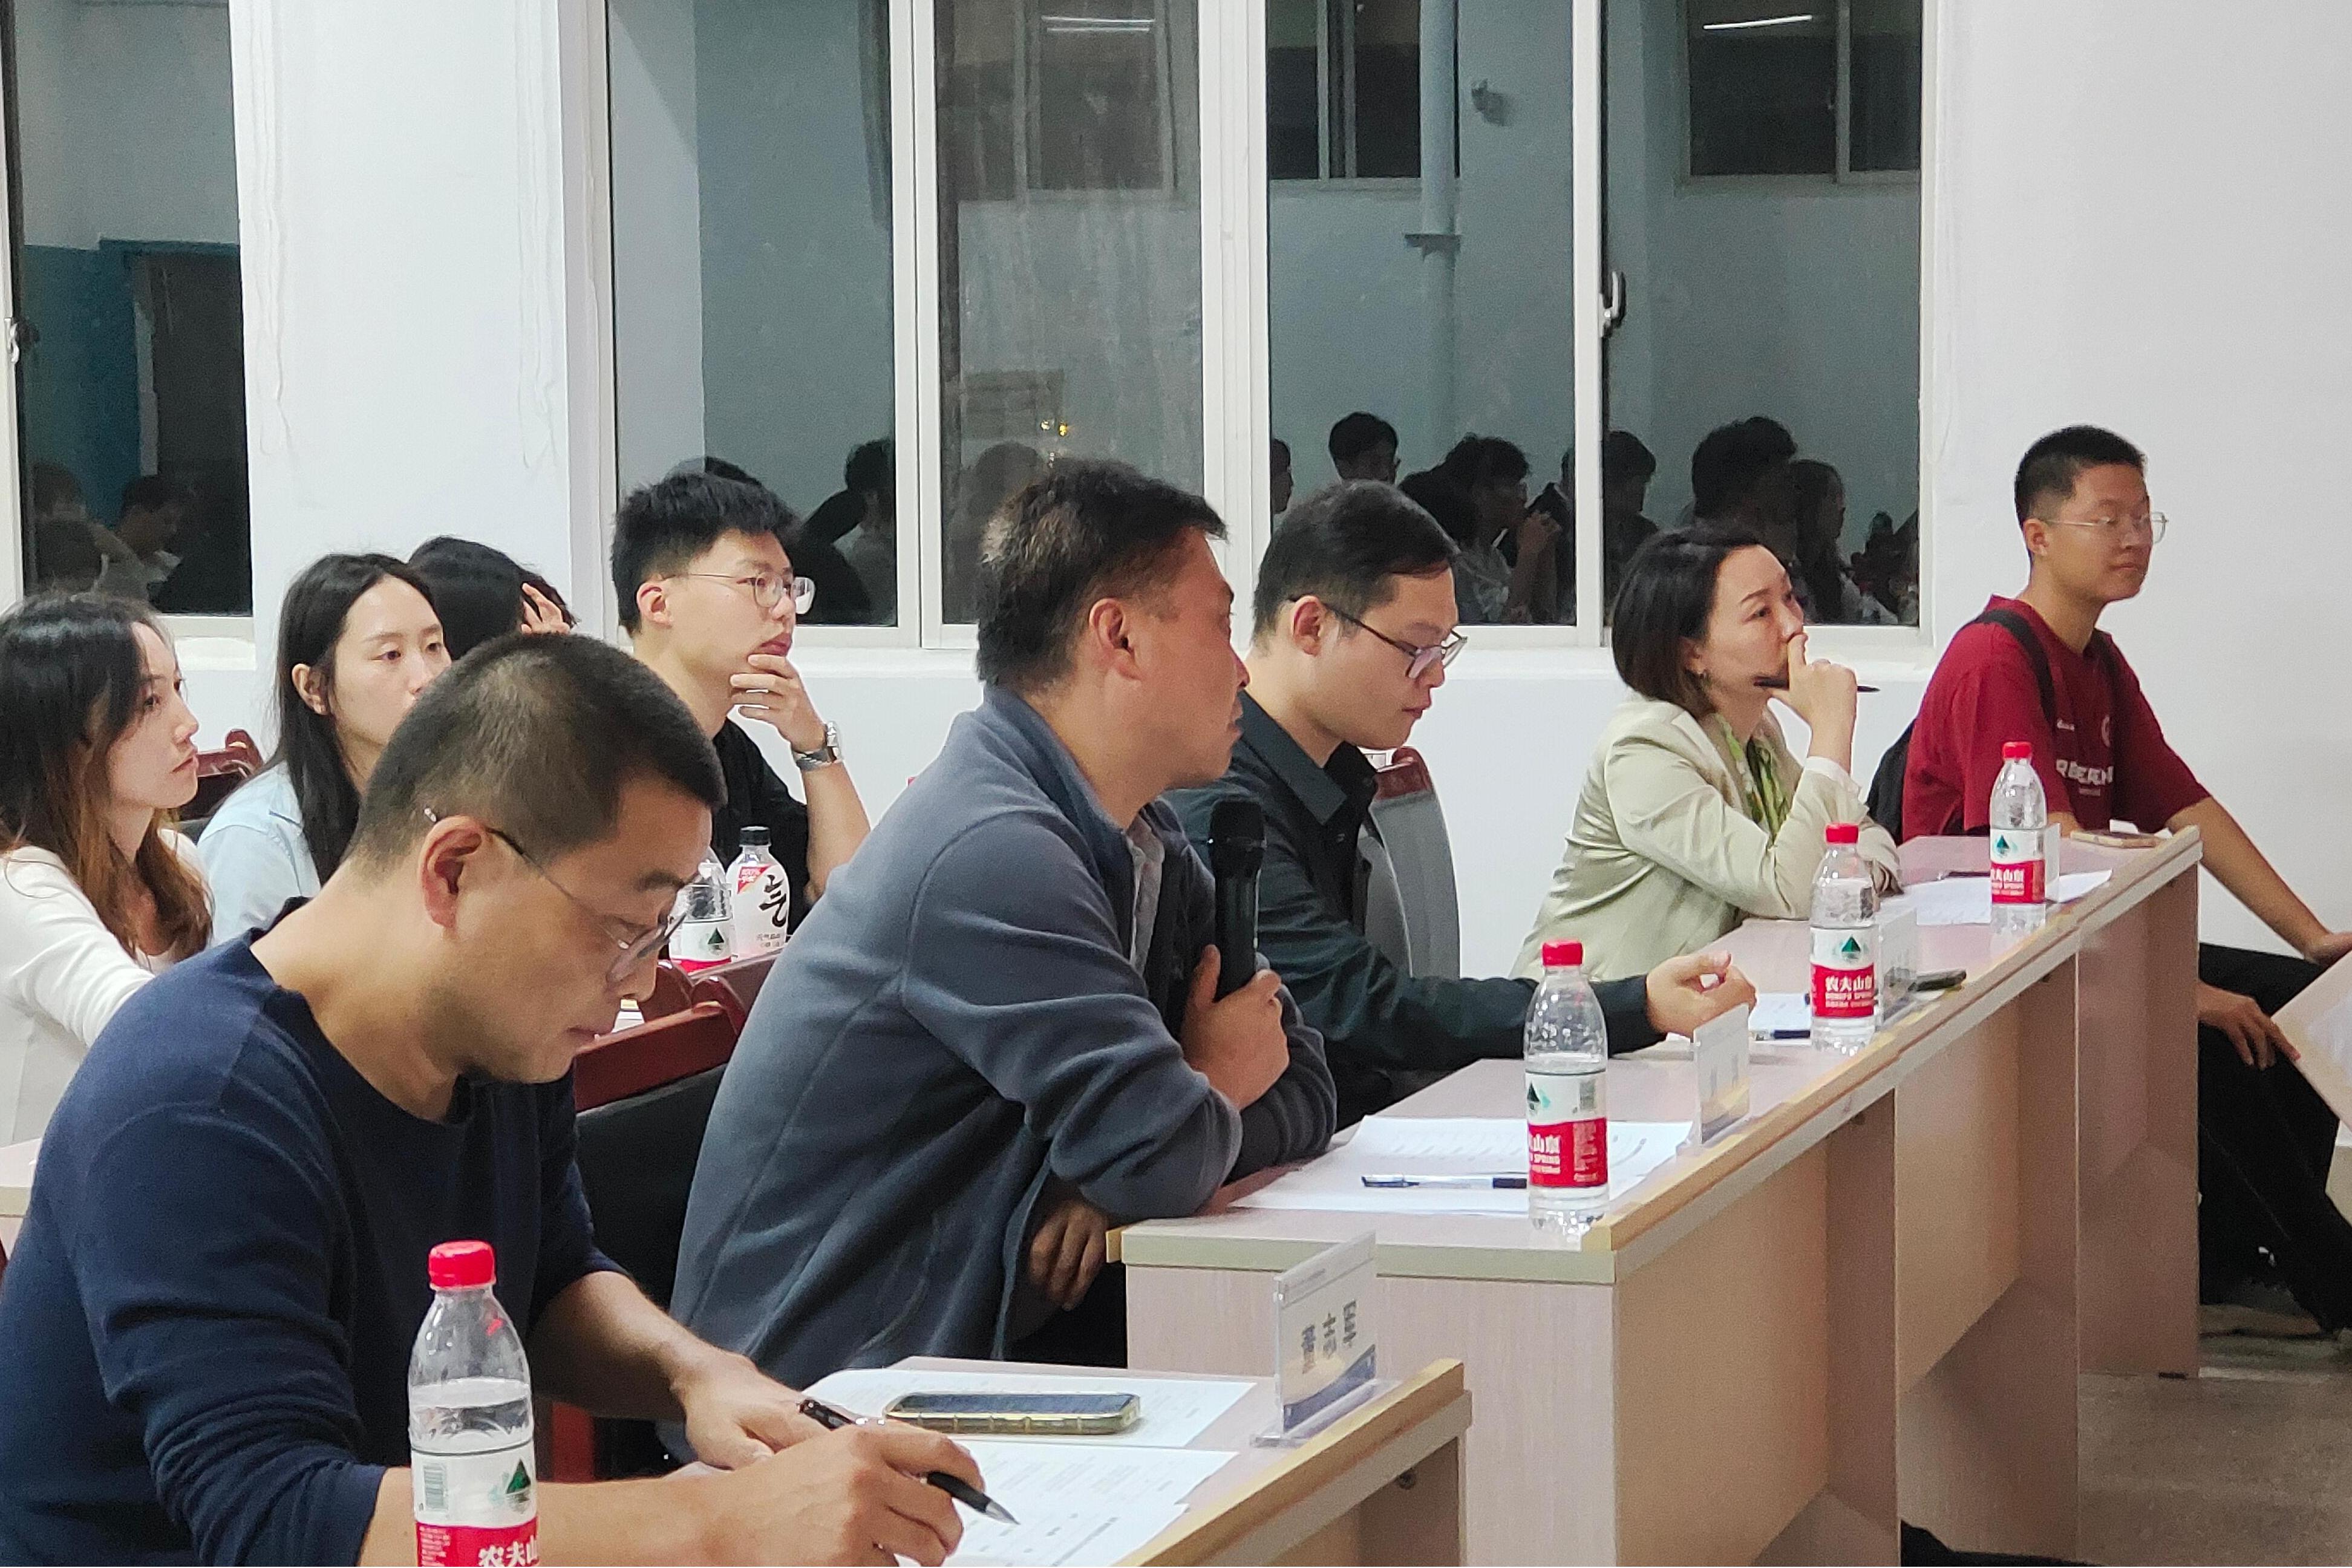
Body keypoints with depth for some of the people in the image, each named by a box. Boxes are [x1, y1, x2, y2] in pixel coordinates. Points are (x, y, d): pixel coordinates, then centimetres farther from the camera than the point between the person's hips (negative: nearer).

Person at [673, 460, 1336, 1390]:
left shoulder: (1146, 842, 9)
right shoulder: (993, 854, -21)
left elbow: (1302, 1087, 8)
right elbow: (1161, 1154, -26)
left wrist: (1109, 1181, -11)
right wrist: (1213, 1092, -2)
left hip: (971, 1338, 8)